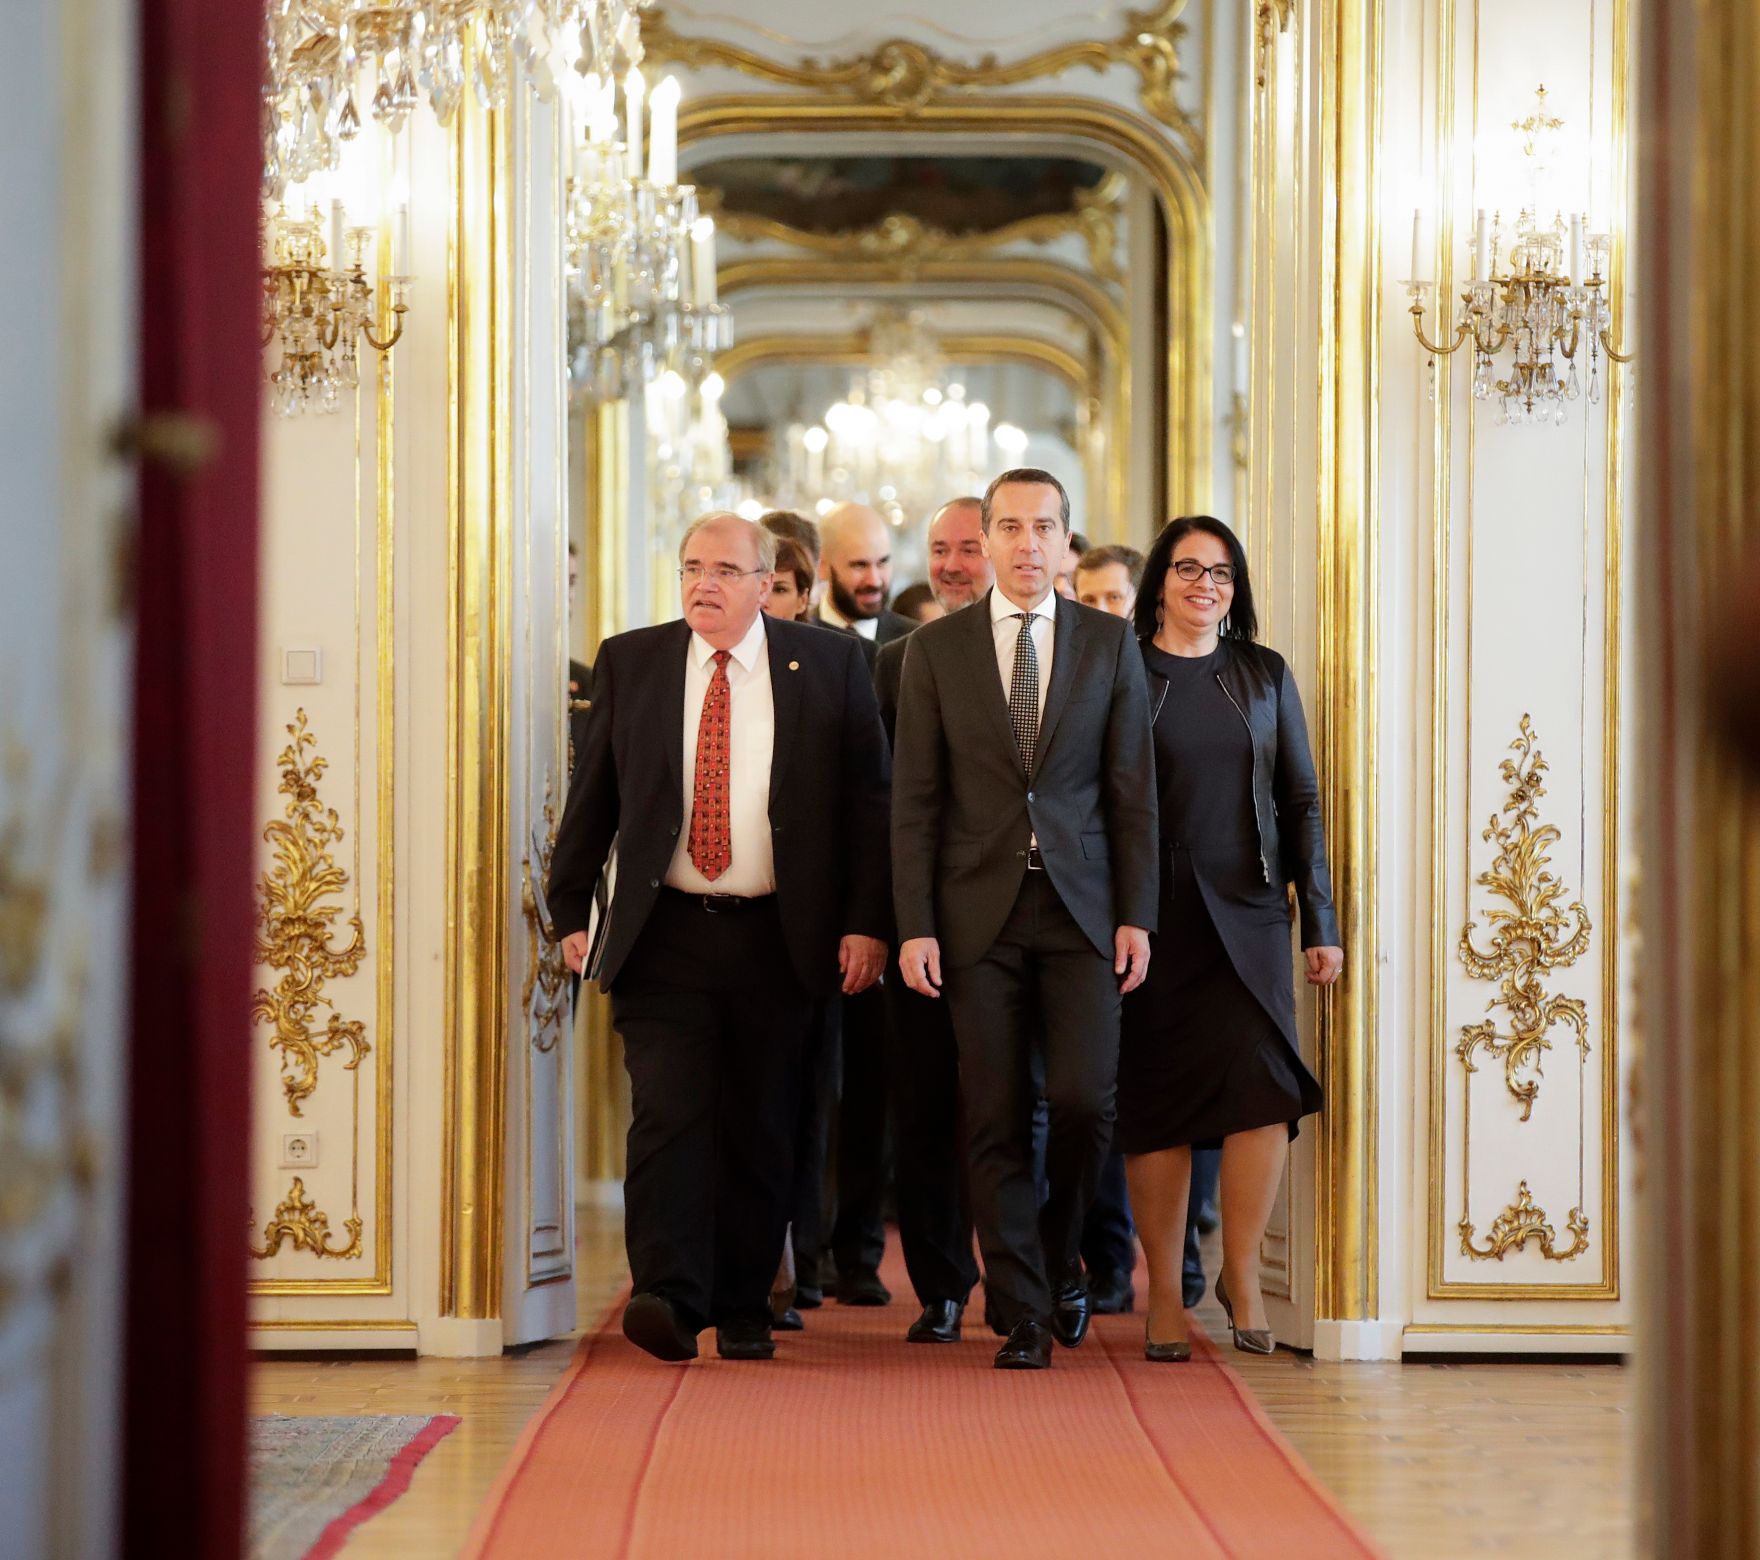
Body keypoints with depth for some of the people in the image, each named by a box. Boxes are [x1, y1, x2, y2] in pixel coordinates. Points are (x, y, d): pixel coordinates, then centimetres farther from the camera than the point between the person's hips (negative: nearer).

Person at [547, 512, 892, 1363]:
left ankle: (743, 1311, 15)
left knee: (760, 1129, 6)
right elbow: (591, 796, 11)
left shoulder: (829, 664, 3)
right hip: (662, 934, 0)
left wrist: (867, 923, -4)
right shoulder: (629, 662, 7)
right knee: (667, 1113, -12)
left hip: (776, 938, 0)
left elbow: (868, 802, 3)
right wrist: (571, 911, 7)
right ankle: (669, 1298, -18)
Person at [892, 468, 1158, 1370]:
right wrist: (914, 925, -5)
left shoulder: (1110, 644, 6)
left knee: (1083, 1099, -10)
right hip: (979, 913, 0)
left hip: (1081, 909, 0)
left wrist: (1137, 916, -2)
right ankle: (1023, 1316, 6)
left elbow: (1133, 789, 5)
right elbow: (914, 800, 3)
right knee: (997, 1120, 0)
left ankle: (1059, 1254, 18)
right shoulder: (936, 649, 4)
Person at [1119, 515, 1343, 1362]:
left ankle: (1241, 1271, 3)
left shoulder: (1264, 676, 10)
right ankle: (1164, 1296, 10)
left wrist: (1320, 922, 5)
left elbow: (1300, 802, 11)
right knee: (1156, 1102, 1)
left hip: (1247, 908, 2)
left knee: (1265, 1085, -13)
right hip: (1149, 914, -2)